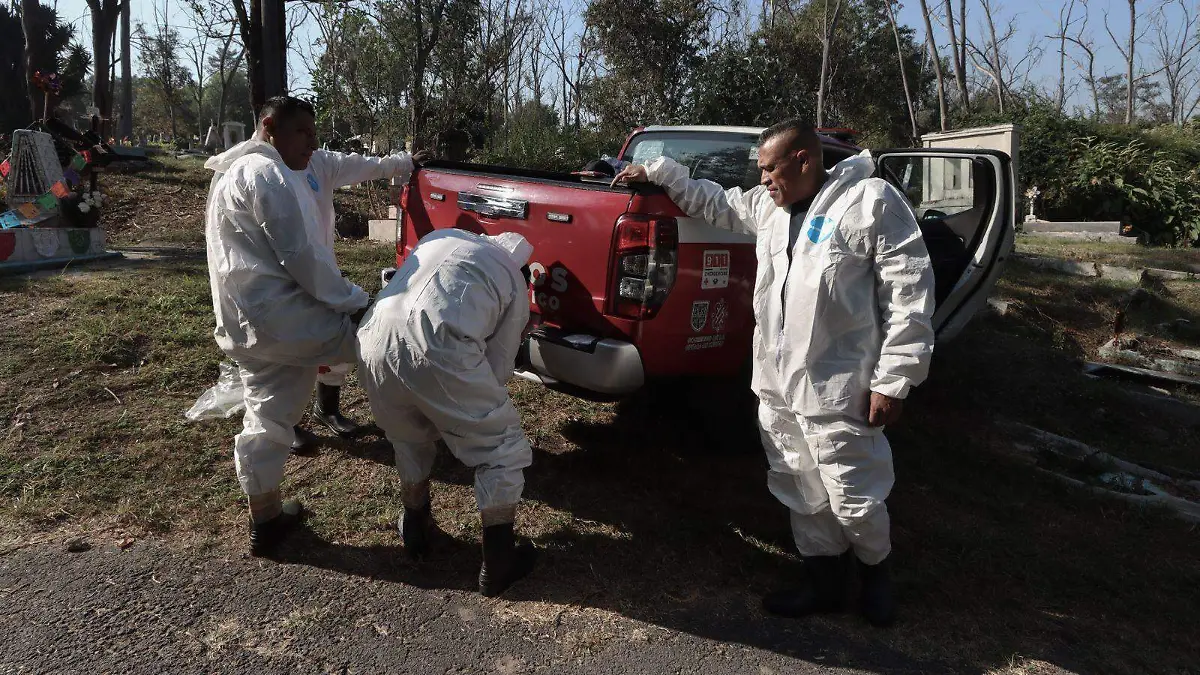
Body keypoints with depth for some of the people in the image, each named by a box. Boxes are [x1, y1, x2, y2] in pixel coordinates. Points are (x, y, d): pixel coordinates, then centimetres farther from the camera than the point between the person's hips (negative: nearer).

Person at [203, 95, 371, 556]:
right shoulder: (268, 174, -11)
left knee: (267, 421, 17)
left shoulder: (234, 173, 24)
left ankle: (265, 521, 29)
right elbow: (301, 256, -18)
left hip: (248, 324, 10)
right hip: (283, 318, -10)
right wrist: (355, 303, -11)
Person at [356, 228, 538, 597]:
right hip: (437, 347, -5)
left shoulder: (442, 237, 33)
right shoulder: (515, 284, 21)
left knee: (409, 439, 32)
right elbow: (497, 369, 20)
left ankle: (415, 528, 48)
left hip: (375, 338, 6)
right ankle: (497, 563, 21)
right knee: (502, 448, 14)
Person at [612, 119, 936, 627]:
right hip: (775, 383, 7)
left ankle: (875, 569, 33)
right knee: (800, 491, 16)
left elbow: (910, 295, -12)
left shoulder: (871, 201, -10)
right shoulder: (767, 206, 11)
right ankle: (824, 581, 35)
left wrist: (892, 382, -14)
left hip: (838, 388, -7)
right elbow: (715, 203, 29)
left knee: (854, 497, 3)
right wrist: (658, 173, 22)